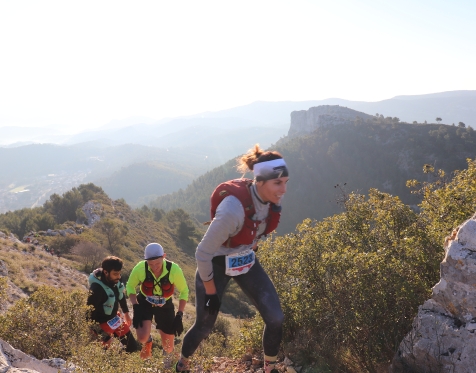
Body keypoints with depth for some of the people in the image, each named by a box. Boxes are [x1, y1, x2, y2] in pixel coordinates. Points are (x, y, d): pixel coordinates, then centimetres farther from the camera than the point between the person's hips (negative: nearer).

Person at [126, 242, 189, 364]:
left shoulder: (174, 270, -30)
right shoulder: (140, 268, -30)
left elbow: (184, 291, -12)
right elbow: (130, 286, -8)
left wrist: (179, 315, -17)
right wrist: (135, 307, -20)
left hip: (165, 305, 1)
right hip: (144, 303, 0)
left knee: (168, 347, 7)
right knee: (142, 337, -24)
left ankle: (167, 363, 47)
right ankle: (148, 342, 18)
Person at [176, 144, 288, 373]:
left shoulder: (272, 201, -15)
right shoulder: (234, 208, -36)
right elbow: (202, 254, -26)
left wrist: (250, 253, 17)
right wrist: (211, 293, -16)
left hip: (246, 262, 6)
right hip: (216, 265, -6)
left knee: (275, 319, -4)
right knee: (204, 327, 8)